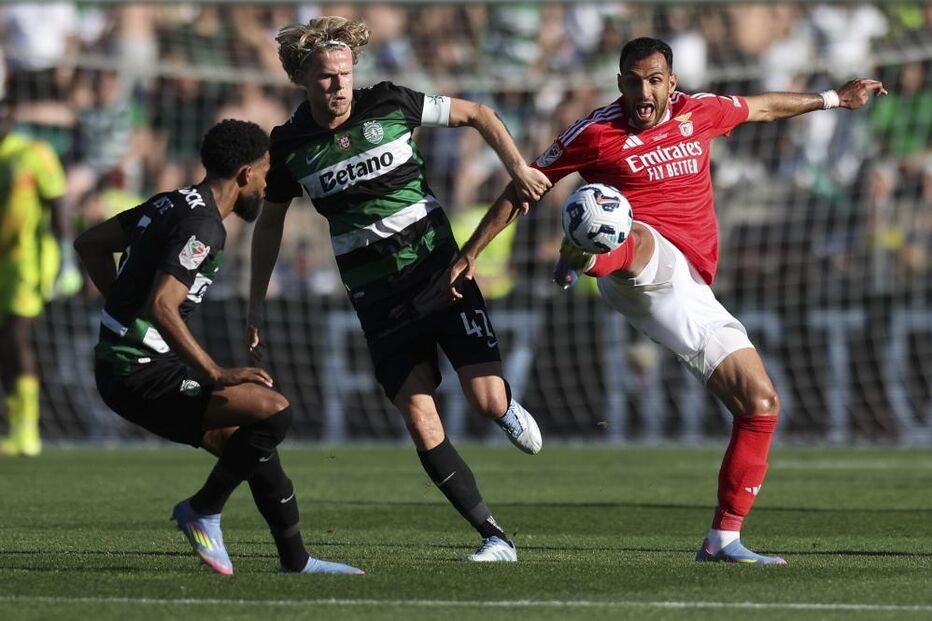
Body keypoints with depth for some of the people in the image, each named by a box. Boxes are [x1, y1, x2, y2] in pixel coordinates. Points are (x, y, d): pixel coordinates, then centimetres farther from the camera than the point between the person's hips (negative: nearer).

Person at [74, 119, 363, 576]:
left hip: (121, 363, 10)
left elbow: (89, 243, 22)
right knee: (273, 411, -19)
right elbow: (162, 306, -29)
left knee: (250, 444, 15)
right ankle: (203, 511, -3)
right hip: (142, 372, -10)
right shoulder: (201, 225, -17)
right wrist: (216, 374, -27)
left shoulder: (170, 204, 12)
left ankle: (295, 560, 22)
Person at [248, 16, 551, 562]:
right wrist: (258, 302, 12)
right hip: (377, 298, 1)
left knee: (486, 400, -13)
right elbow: (270, 221, 15)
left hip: (440, 270, -1)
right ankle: (495, 538, -1)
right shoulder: (289, 145, -1)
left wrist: (518, 168, -7)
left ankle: (507, 406, 26)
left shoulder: (391, 105, -7)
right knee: (420, 421, -8)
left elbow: (476, 114, 5)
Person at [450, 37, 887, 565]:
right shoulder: (596, 134, 2)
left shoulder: (699, 112, 15)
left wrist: (832, 99, 45)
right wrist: (471, 253, 4)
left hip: (688, 291, 6)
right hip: (638, 274, -6)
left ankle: (724, 538, 6)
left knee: (761, 404, 0)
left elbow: (764, 107, 35)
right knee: (637, 238, -44)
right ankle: (587, 257, -84)